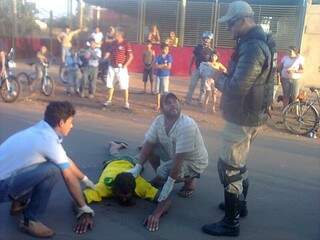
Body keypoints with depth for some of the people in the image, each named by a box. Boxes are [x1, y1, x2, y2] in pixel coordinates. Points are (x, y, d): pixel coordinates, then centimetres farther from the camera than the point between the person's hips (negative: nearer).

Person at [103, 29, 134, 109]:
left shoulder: (126, 44, -8)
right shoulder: (113, 43, 10)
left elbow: (131, 56, -10)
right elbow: (108, 53, 14)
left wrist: (125, 65, -16)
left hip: (121, 68, -6)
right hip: (112, 67, 6)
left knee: (124, 86, -2)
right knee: (110, 84, 14)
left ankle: (126, 103, 6)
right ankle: (109, 100, 28)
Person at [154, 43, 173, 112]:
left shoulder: (169, 57, -3)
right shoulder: (158, 57, 2)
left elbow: (169, 67, -11)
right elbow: (156, 66, -7)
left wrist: (160, 66, -7)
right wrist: (164, 65, -12)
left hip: (165, 76, -3)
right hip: (158, 75, 3)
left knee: (165, 91, -5)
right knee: (157, 91, 7)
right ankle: (158, 105, 18)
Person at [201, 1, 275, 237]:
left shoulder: (253, 47, -23)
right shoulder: (255, 42, 11)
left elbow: (237, 87, -28)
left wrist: (220, 80, -12)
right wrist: (226, 76, 3)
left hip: (243, 117, -11)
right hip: (248, 114, 11)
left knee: (229, 167, -3)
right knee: (238, 162, 24)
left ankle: (231, 223, 7)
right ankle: (240, 203, 41)